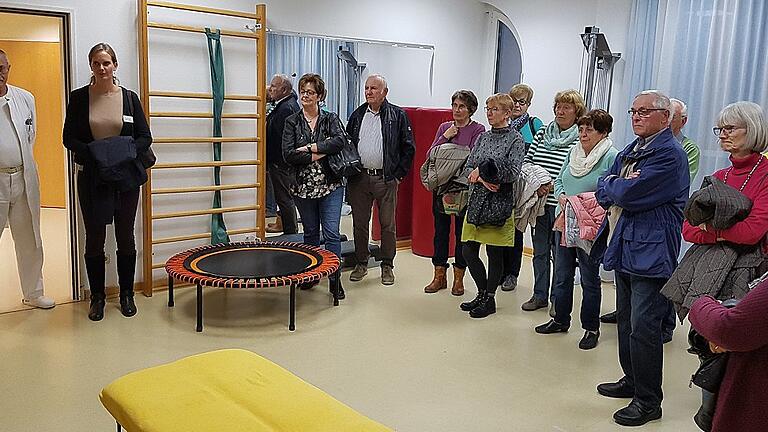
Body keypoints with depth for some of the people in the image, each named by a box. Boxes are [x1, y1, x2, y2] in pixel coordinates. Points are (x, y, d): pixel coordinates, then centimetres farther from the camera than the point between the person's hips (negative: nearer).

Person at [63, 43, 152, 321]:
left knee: (125, 236, 9)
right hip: (91, 176, 0)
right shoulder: (79, 97, 1)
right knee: (95, 238, 5)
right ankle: (97, 297, 18)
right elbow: (69, 138, -1)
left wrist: (125, 152, -16)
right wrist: (93, 154, -17)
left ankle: (126, 294, 22)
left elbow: (145, 137, 2)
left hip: (126, 175, 1)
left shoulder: (129, 97, 2)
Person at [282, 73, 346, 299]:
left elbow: (339, 141, -17)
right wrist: (317, 155, -14)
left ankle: (335, 279, 0)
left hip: (330, 186, -2)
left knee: (332, 233, -7)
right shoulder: (292, 122, 4)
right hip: (304, 187, 2)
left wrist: (310, 147, -17)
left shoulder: (330, 119, 3)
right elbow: (288, 154, -8)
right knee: (311, 233, 15)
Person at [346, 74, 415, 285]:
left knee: (388, 224, 3)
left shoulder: (397, 115, 0)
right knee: (359, 224, 8)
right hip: (359, 178, 3)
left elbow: (408, 148, 1)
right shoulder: (357, 115, 11)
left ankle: (387, 266, 15)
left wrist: (399, 175, -3)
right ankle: (361, 263, 21)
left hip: (385, 179, -3)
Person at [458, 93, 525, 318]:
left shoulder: (515, 139, -4)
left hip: (499, 204, -6)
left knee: (494, 253, 4)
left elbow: (513, 172, -15)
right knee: (469, 251, 6)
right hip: (476, 202, 6)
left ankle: (489, 299, 19)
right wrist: (483, 179, -13)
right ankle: (482, 293, 25)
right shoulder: (483, 137, 12)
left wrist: (482, 170, -11)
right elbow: (468, 168, 6)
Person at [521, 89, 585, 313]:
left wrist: (553, 186, -17)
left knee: (560, 253, 5)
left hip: (561, 204, -5)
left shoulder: (580, 140, -6)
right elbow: (526, 162, 9)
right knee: (540, 251, 13)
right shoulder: (542, 133, 10)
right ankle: (539, 296, 26)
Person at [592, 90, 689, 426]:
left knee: (643, 328, -4)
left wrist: (611, 184, -4)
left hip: (650, 253, -9)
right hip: (624, 247, 9)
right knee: (626, 320, 19)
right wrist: (620, 187, -11)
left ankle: (648, 402, 9)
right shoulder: (630, 151, 14)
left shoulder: (669, 154, -14)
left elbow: (629, 194, -23)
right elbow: (603, 193, 9)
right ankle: (632, 381, 35)